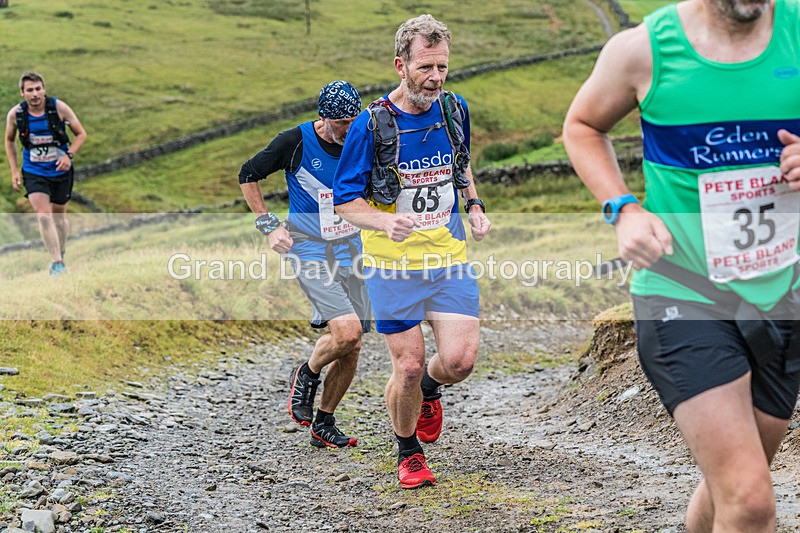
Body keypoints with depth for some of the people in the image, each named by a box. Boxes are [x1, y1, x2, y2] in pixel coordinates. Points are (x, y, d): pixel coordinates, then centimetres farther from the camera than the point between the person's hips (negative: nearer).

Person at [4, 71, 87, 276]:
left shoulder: (59, 107, -15)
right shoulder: (15, 114, -11)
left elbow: (81, 134, -4)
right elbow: (9, 140, 9)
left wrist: (69, 155, -20)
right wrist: (14, 171, 3)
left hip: (60, 171, 0)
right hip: (33, 173, 0)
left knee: (58, 216, 13)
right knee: (43, 216, -17)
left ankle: (61, 255, 38)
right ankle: (57, 264, -15)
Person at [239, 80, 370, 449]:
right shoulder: (296, 141, -12)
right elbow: (248, 175, 1)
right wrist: (269, 226, -4)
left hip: (350, 251, 5)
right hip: (310, 253, -5)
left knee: (351, 348, 3)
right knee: (347, 330, -22)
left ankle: (324, 424, 20)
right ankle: (306, 375, 9)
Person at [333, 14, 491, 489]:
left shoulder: (455, 109, 1)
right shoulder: (372, 124, -13)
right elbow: (345, 200, -8)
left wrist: (475, 207, 6)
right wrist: (386, 223, -27)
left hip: (450, 258, 3)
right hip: (393, 264, -3)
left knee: (460, 360, -8)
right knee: (408, 366, -1)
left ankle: (429, 389, 29)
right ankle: (408, 453, 26)